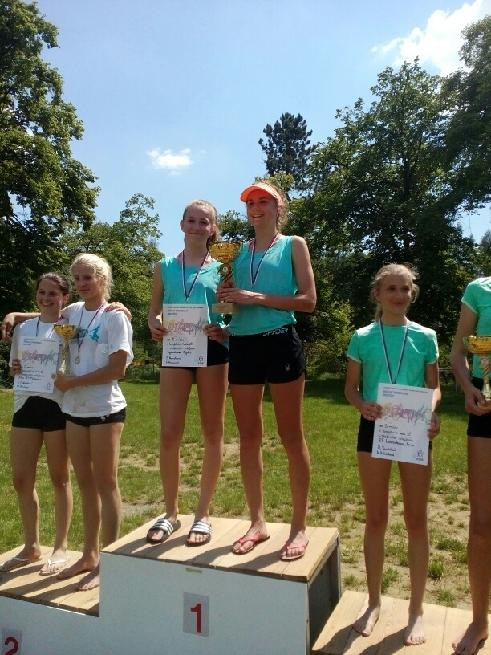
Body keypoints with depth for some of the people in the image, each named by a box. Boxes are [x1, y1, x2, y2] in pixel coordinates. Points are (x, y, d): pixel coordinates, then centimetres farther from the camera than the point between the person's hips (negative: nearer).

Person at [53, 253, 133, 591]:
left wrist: (72, 382, -12)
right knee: (86, 483, 14)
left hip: (105, 410, -6)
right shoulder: (73, 312, 9)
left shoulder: (115, 317, -8)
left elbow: (117, 369, -14)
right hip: (75, 410, 6)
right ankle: (90, 555, 27)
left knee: (106, 484, 2)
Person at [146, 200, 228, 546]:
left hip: (212, 351, -1)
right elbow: (153, 313, 12)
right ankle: (171, 512, 20)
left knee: (213, 434, 5)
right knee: (169, 436, 0)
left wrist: (223, 331, -16)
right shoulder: (165, 267, 10)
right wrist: (155, 326, -10)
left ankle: (203, 513, 20)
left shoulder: (221, 269, 5)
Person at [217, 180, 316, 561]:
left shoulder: (293, 245, 5)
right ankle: (258, 522, 22)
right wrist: (226, 300, -2)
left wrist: (257, 297, -12)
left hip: (280, 342, -4)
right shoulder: (239, 251, 17)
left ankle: (300, 527, 14)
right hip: (242, 344, 5)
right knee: (249, 437, 8)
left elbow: (308, 300, -5)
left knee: (291, 436, 1)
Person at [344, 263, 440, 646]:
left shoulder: (425, 337, 2)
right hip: (374, 428, 0)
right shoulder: (362, 338, 1)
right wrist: (363, 406, -17)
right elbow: (351, 387, 4)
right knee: (375, 518, 11)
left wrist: (431, 410, -15)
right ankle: (374, 602, 28)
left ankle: (416, 610, 25)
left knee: (416, 519, 8)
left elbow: (434, 386, 6)